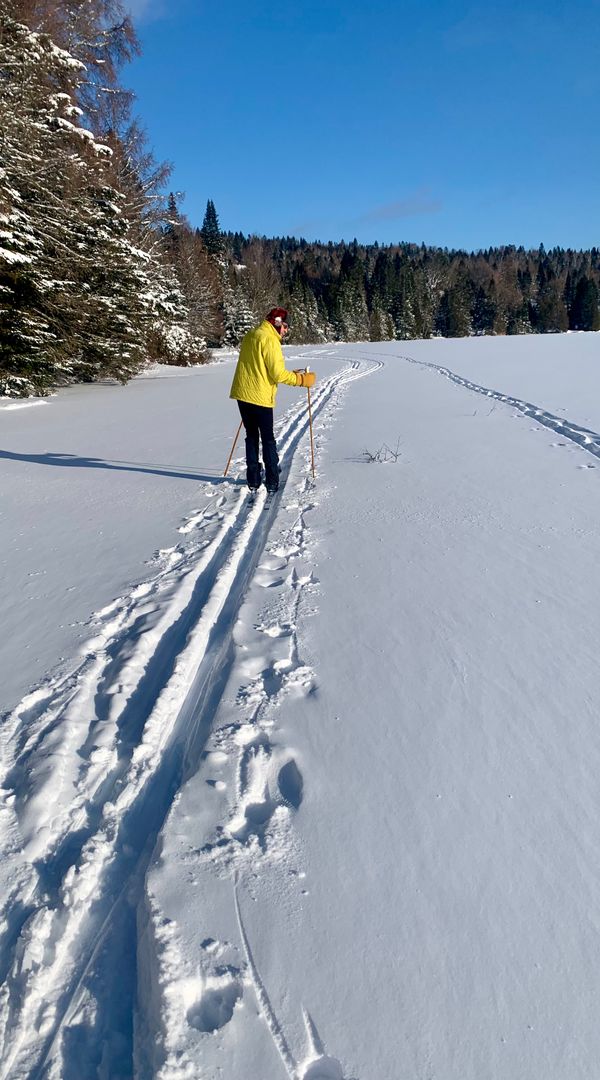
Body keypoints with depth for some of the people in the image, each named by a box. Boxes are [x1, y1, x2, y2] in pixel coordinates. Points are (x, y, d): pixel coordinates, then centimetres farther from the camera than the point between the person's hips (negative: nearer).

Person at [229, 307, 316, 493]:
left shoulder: (250, 335, 15)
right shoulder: (270, 339, -12)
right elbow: (278, 373, -16)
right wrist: (303, 379, -9)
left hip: (242, 394, 7)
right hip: (260, 397, -7)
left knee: (251, 437, 14)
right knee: (268, 439, 4)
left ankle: (253, 480, 14)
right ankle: (272, 481, 7)